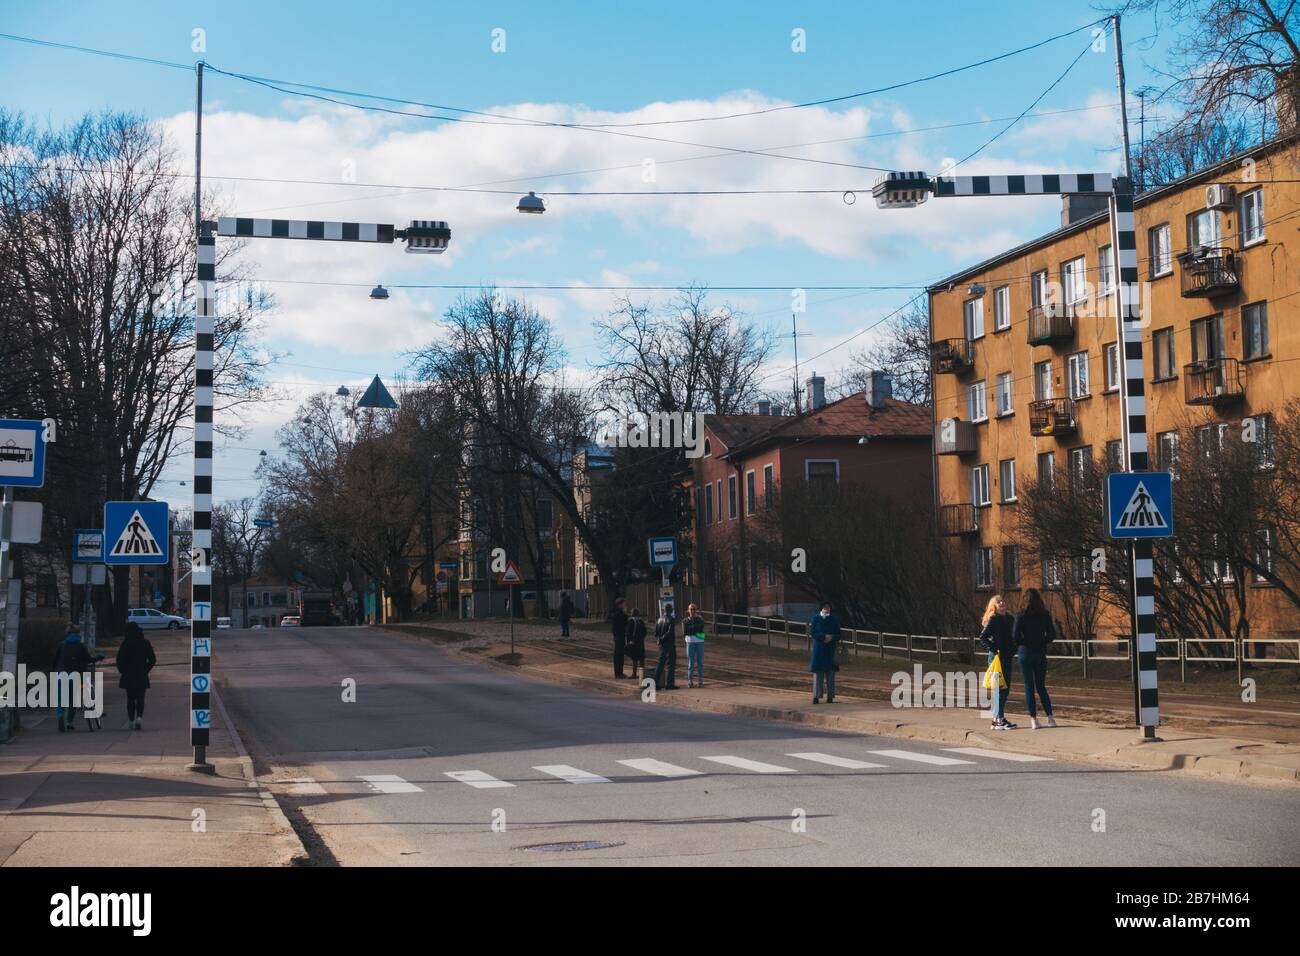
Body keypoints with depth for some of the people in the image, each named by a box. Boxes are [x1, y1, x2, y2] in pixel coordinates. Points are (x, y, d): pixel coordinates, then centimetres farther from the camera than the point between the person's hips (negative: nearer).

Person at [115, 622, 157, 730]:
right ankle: (139, 717, -15)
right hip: (142, 676, 1)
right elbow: (153, 659, 0)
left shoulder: (125, 643, -8)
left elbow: (119, 660, -8)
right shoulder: (145, 642, -2)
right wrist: (146, 670, 10)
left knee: (130, 698, 9)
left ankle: (131, 721, 9)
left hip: (128, 676, -1)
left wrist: (123, 671, 5)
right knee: (140, 698, 5)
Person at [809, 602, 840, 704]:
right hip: (818, 649, -1)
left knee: (830, 673, 0)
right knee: (818, 673, -4)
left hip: (830, 649, 1)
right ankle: (816, 696, 0)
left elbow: (838, 635, 8)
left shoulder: (834, 619, 7)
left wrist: (831, 638, -13)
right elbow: (812, 633, -3)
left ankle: (830, 696, 5)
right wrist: (824, 636, -14)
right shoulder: (815, 618, 2)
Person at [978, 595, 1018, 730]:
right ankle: (999, 720, -6)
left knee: (1005, 689, 10)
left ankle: (997, 719, 18)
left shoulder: (1010, 619, 12)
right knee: (1000, 688, -8)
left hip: (1007, 657, 8)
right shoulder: (993, 620, -9)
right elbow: (983, 638, -14)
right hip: (997, 657, -8)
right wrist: (993, 649, -19)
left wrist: (1013, 650, 8)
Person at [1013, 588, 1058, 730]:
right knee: (1041, 687, 13)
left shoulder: (1021, 615, -9)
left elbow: (1015, 636, -14)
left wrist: (1022, 644, 5)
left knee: (1029, 687, 3)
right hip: (1041, 653, 3)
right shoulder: (1045, 615, -1)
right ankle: (1050, 717, 5)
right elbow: (1052, 635, 0)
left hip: (1025, 653, -3)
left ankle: (1034, 720, 1)